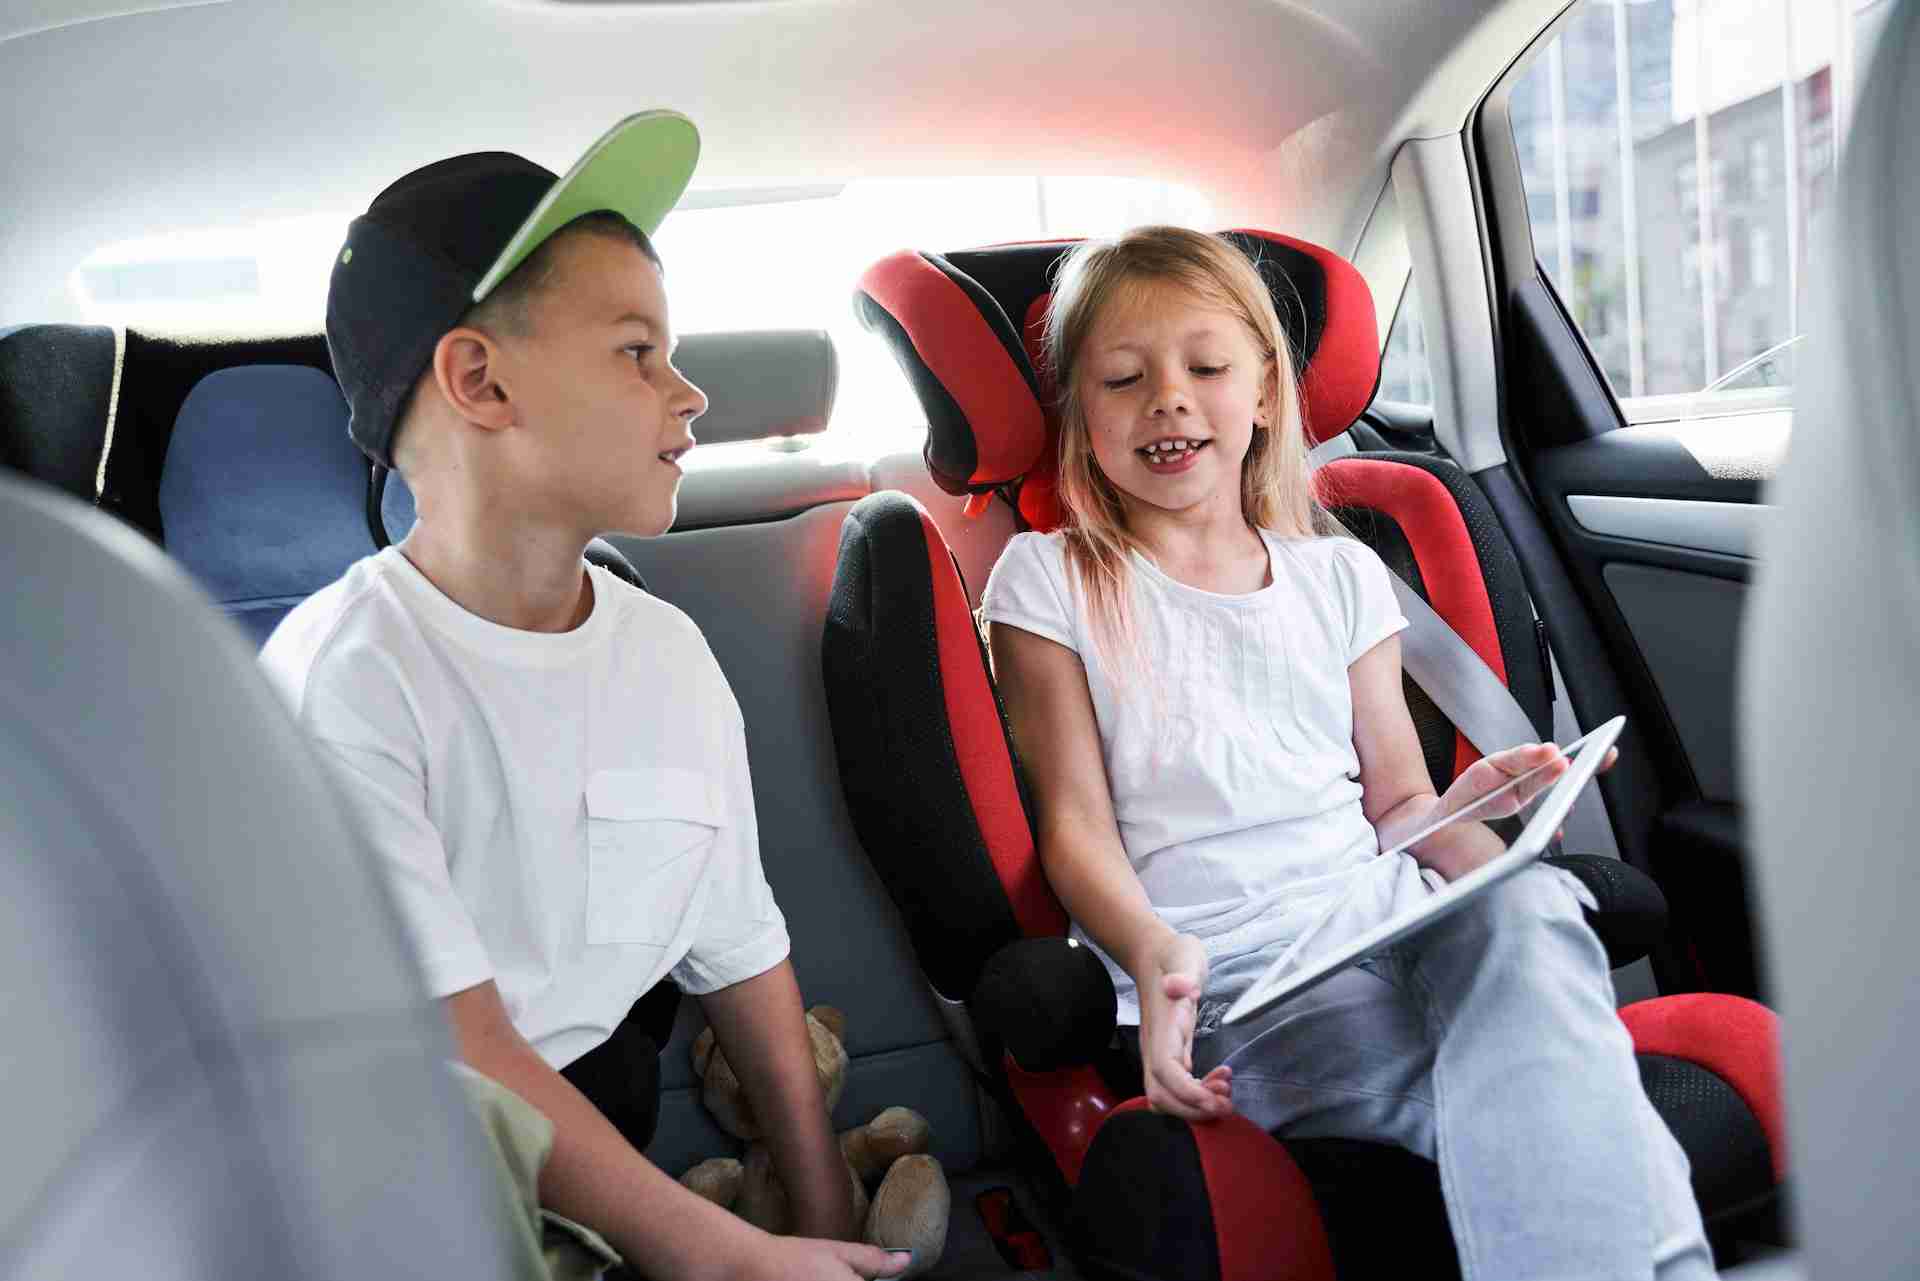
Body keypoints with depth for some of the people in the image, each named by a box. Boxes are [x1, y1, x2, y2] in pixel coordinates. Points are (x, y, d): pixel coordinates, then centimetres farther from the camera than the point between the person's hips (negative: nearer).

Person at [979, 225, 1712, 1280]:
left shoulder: (1340, 575, 20)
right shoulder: (1048, 582, 9)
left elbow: (1395, 800, 17)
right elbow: (1074, 820, 2)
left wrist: (1464, 806, -8)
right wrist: (1154, 953, -18)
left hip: (1386, 918, 4)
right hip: (1228, 974, -4)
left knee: (1526, 908, -32)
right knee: (1536, 1101, -31)